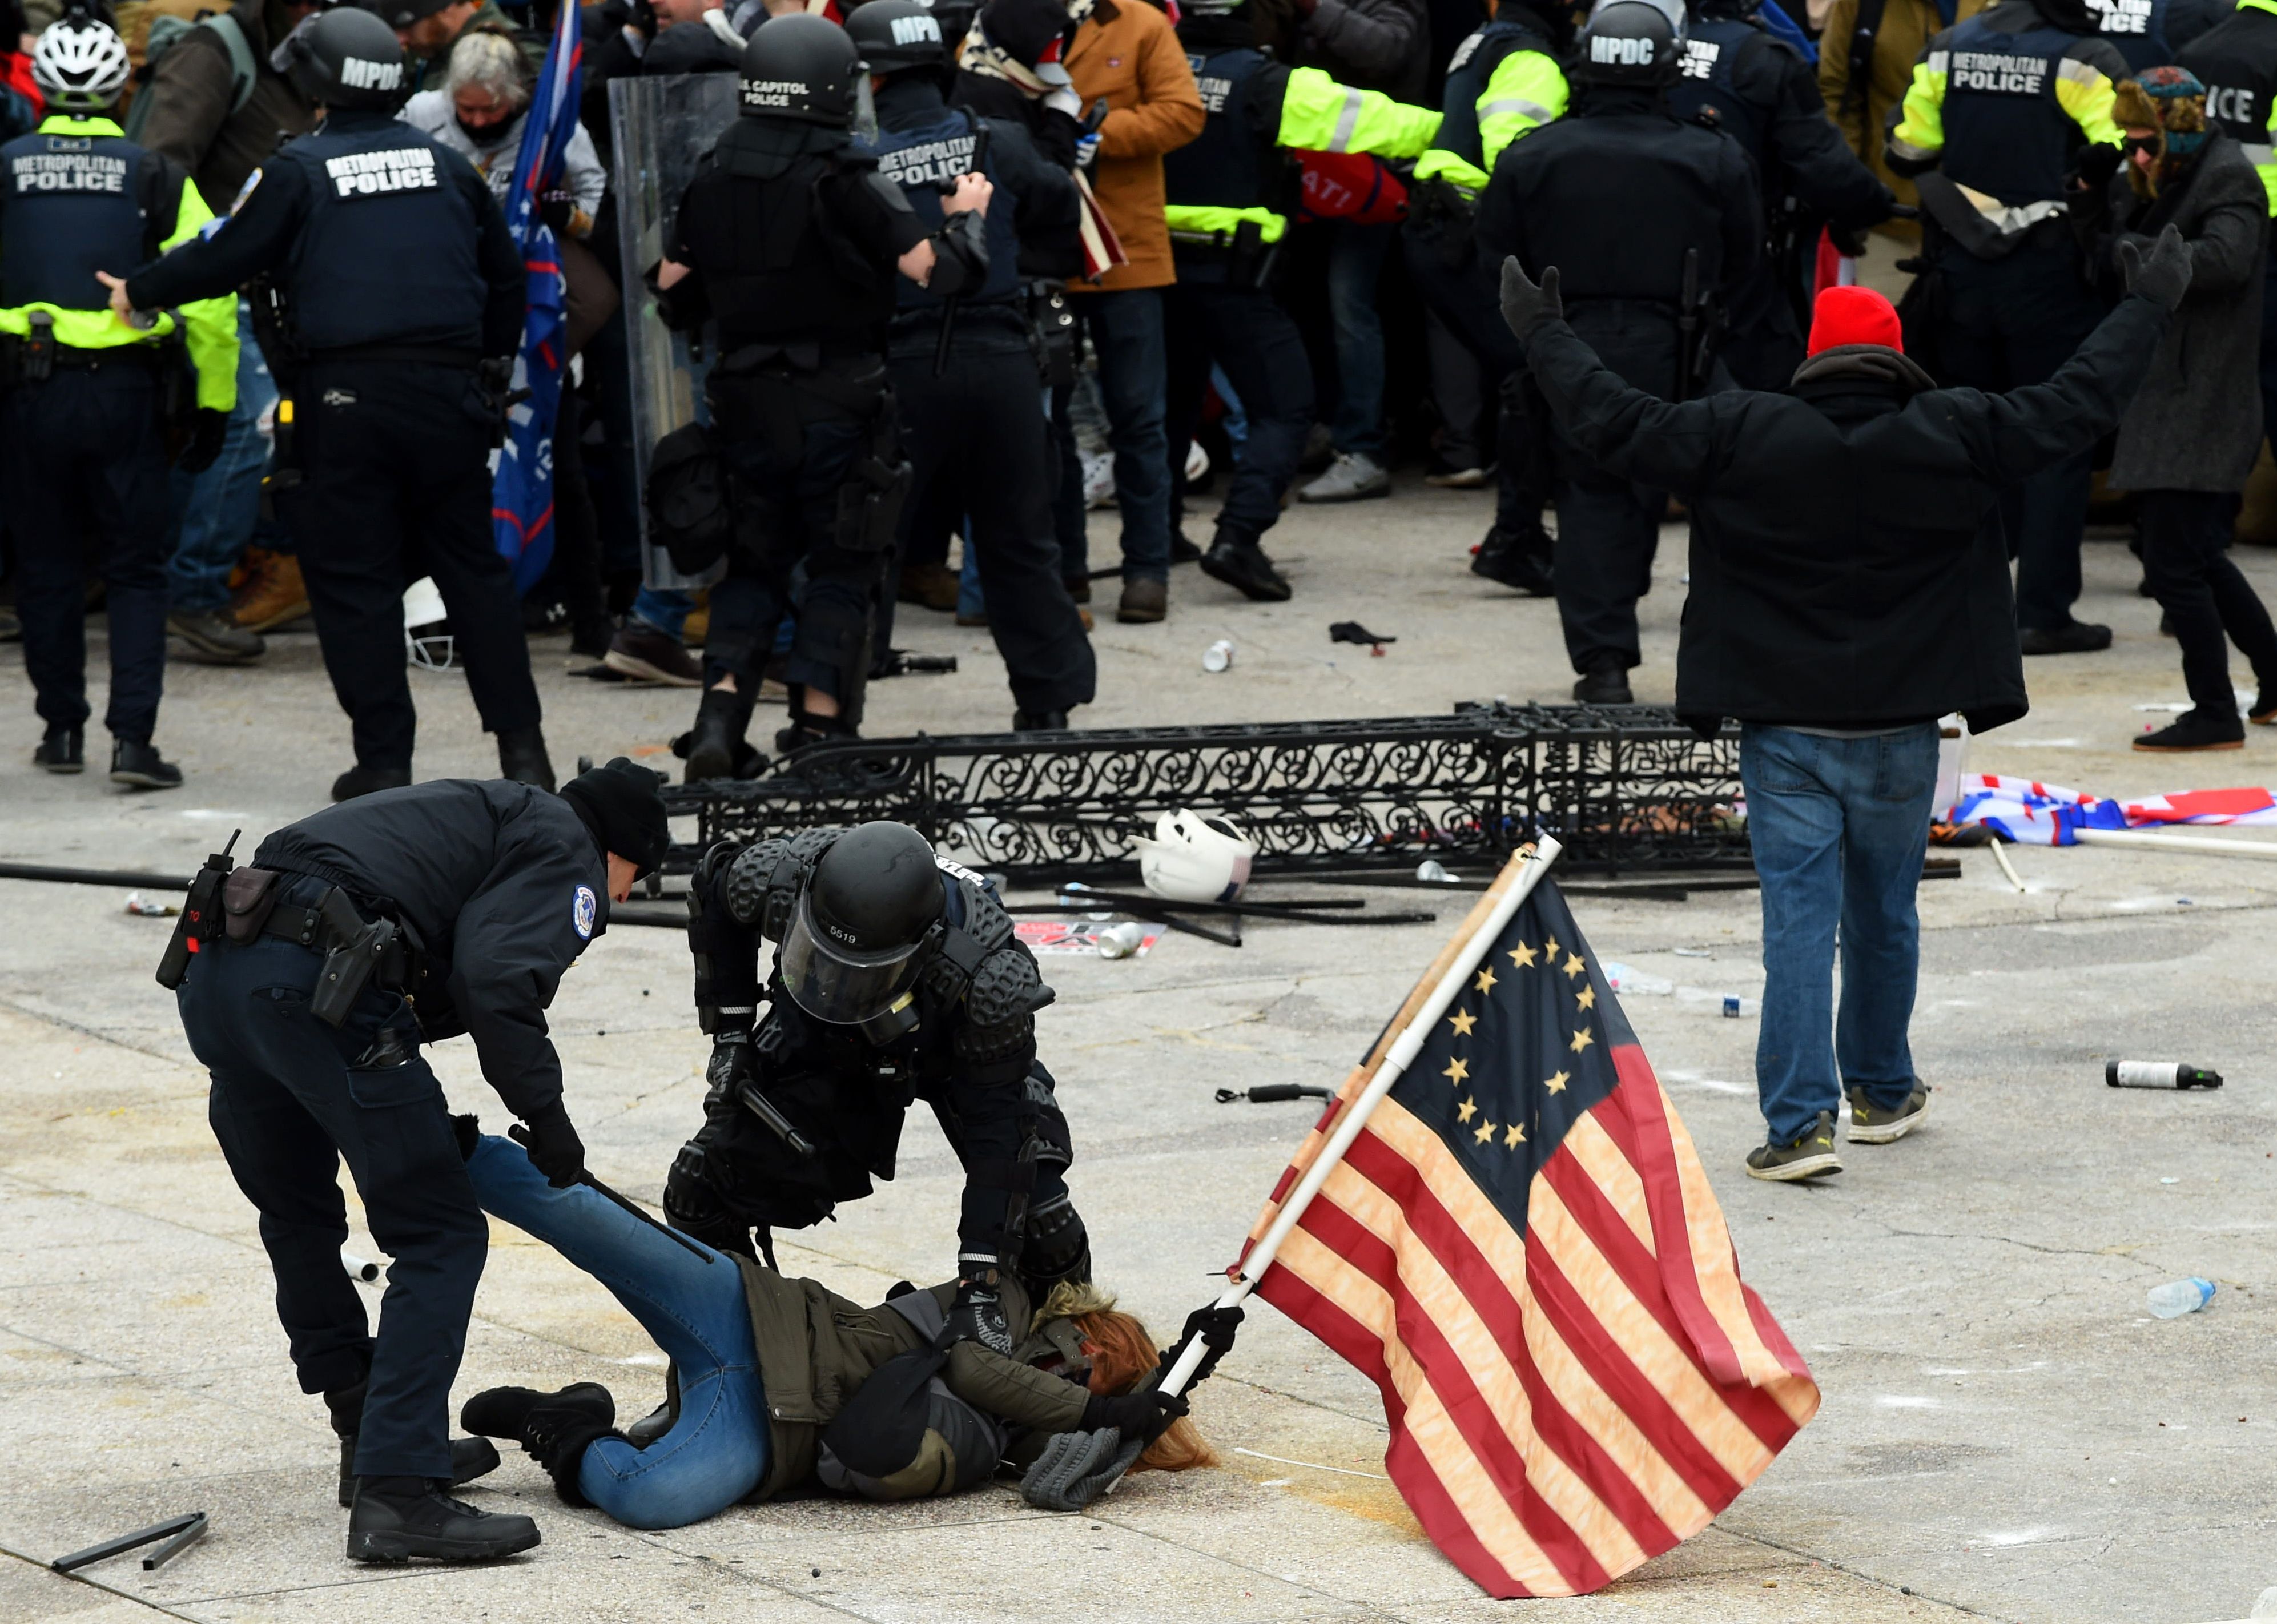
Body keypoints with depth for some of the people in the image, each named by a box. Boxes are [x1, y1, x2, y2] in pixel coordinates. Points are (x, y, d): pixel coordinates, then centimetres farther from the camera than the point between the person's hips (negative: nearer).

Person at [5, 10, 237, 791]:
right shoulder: (158, 179, 1)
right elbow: (210, 301, -1)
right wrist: (214, 408, 6)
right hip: (128, 391, 0)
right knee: (135, 570, 6)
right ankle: (132, 736, -6)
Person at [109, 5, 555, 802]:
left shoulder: (299, 171, -4)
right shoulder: (446, 166, 10)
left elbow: (225, 258, -3)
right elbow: (506, 276, 18)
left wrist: (138, 293, 14)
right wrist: (493, 371, 31)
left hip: (345, 404, -4)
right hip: (448, 393, 4)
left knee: (355, 583, 3)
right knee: (473, 567, 11)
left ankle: (383, 760, 1)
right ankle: (521, 746, 8)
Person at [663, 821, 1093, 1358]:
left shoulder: (988, 977, -44)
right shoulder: (780, 877, -36)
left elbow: (995, 1128, -36)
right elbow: (713, 887, -10)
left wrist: (981, 1287, -38)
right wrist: (729, 1030, -9)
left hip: (959, 1048, -3)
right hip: (824, 1045, 3)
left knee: (1036, 1220, -20)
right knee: (701, 1192, -9)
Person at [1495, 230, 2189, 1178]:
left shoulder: (1740, 440, -8)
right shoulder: (1952, 438, -5)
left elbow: (1614, 424, -5)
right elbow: (2079, 405, 2)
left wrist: (1542, 333, 8)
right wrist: (2150, 306, 16)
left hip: (1784, 735, -1)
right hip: (1899, 734, 1)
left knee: (1798, 919, -3)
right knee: (1884, 914, 19)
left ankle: (1800, 1122, -12)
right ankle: (1882, 1092, 34)